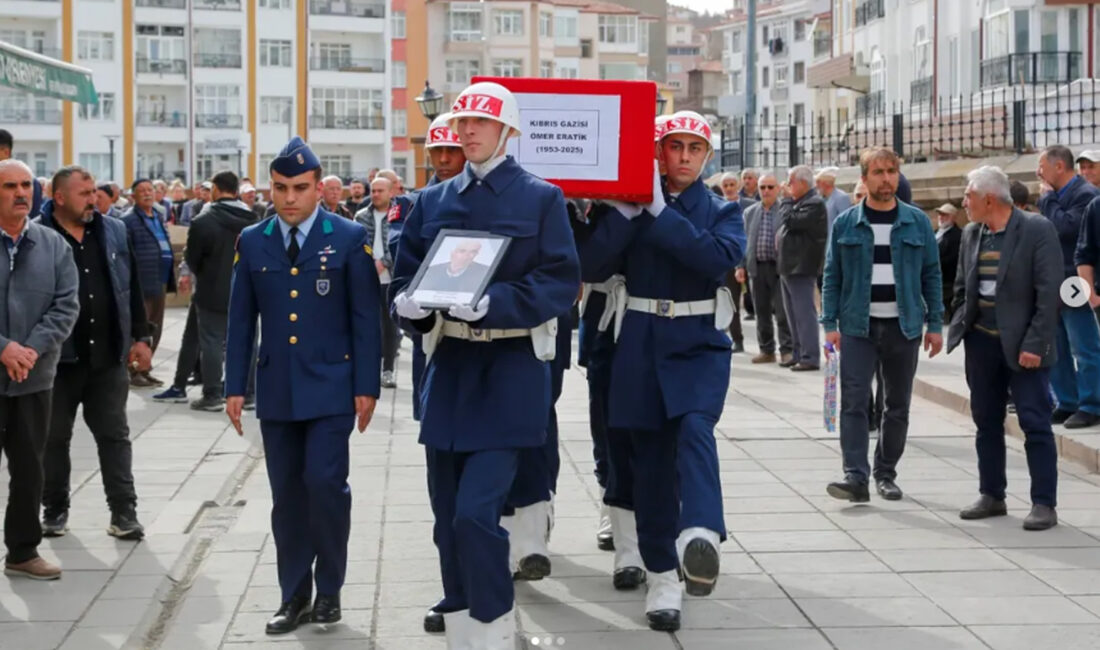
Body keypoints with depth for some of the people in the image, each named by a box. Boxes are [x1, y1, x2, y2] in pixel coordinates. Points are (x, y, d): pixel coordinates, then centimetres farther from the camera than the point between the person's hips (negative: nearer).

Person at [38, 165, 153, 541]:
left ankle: (124, 512, 11)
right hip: (57, 356, -3)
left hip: (108, 356, 3)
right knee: (54, 437, 10)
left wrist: (141, 337, 8)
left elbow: (132, 288, 11)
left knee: (115, 436, 6)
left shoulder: (114, 232, 6)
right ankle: (55, 509, 24)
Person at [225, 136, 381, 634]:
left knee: (325, 482, -9)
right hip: (275, 389, 3)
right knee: (286, 494, 7)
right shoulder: (252, 241, 7)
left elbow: (365, 317, -3)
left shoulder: (349, 238, -2)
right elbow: (240, 319, 8)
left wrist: (366, 386, -7)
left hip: (330, 386, -3)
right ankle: (295, 595, 17)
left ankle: (328, 589, 9)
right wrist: (235, 385, 4)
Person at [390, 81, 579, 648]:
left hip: (510, 368, -5)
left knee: (476, 511, -14)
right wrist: (409, 303, -11)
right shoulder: (433, 201, 11)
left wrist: (493, 302, -21)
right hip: (449, 366, 5)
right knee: (447, 516, 9)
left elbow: (562, 281, -8)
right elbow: (405, 274, 13)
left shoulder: (541, 198, -1)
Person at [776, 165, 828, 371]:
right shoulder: (795, 202, 18)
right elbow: (782, 225, 21)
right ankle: (798, 354, 20)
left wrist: (785, 203, -7)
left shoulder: (815, 204, -12)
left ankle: (810, 357, -7)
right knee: (793, 313, 14)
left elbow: (790, 221, -21)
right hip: (788, 266, 10)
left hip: (801, 268, -10)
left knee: (804, 313, -9)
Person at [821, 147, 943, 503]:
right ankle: (856, 476, -13)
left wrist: (935, 324, 1)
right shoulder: (845, 224, 2)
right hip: (858, 326, -1)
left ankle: (886, 473, 21)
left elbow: (931, 274, 6)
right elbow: (832, 276, 4)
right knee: (854, 402, -11)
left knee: (898, 405, 9)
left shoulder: (917, 222, 4)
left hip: (903, 326, 1)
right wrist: (830, 323, -3)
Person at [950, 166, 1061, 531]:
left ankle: (1044, 504, 3)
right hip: (981, 343, 6)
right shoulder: (971, 234, 8)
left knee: (1035, 424, -3)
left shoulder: (1037, 230, -10)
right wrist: (959, 329, 7)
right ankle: (991, 496, 22)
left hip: (1022, 345, -6)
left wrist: (1034, 345, -18)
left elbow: (1049, 292, -14)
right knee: (987, 422, 12)